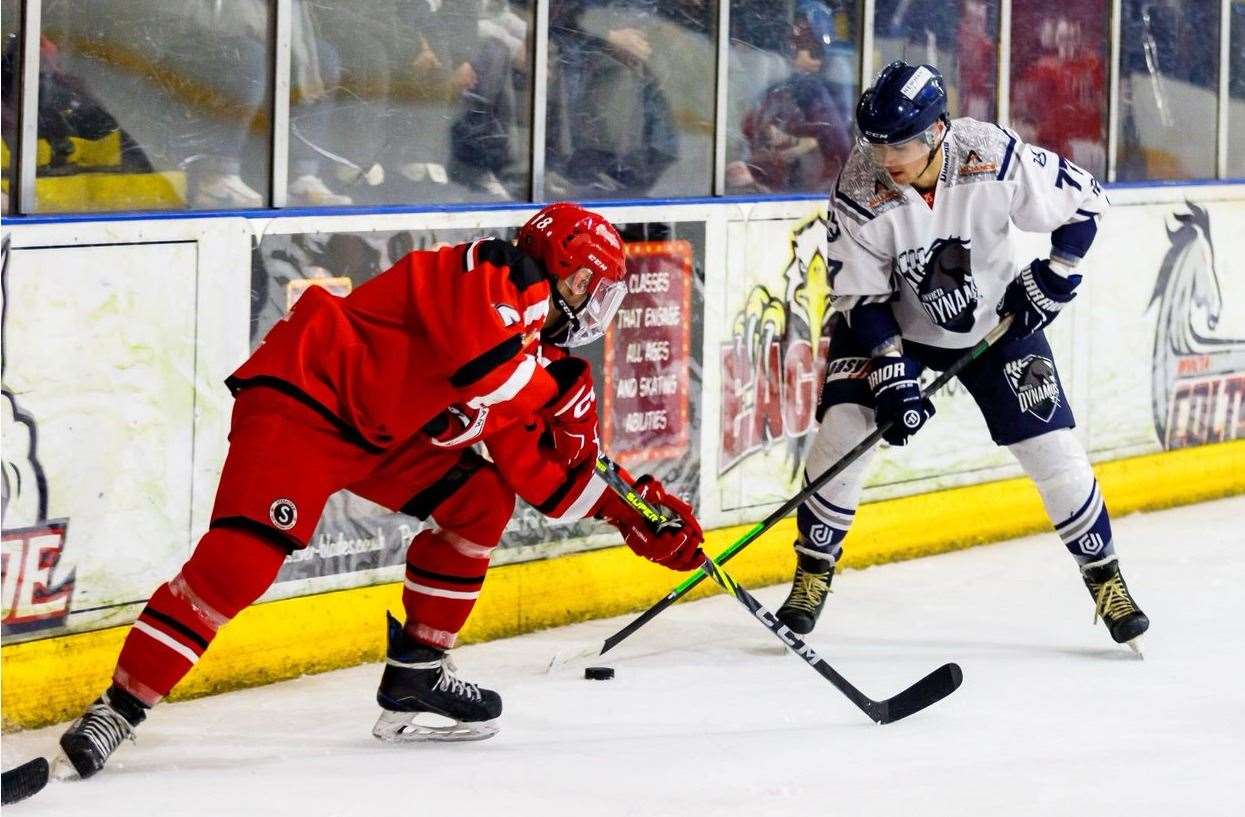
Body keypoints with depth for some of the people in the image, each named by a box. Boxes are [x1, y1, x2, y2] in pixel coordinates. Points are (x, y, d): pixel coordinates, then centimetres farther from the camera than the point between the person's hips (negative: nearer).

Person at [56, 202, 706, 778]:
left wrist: (627, 512, 10)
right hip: (299, 396, -10)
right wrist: (558, 397, -14)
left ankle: (414, 676, 16)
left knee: (481, 500, 9)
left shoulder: (533, 351, 17)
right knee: (243, 557, -22)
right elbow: (476, 351, -29)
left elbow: (540, 470, 17)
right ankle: (117, 709, -20)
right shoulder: (506, 274, -10)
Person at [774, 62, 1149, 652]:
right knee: (844, 428, -17)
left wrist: (1052, 281, -15)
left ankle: (1105, 580, 14)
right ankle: (814, 573, 1)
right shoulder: (861, 190, -25)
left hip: (996, 321, 0)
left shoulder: (996, 159, -27)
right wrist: (893, 376, -24)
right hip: (893, 324, 0)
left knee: (1051, 446, -4)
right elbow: (862, 297, -17)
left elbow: (1083, 201, -11)